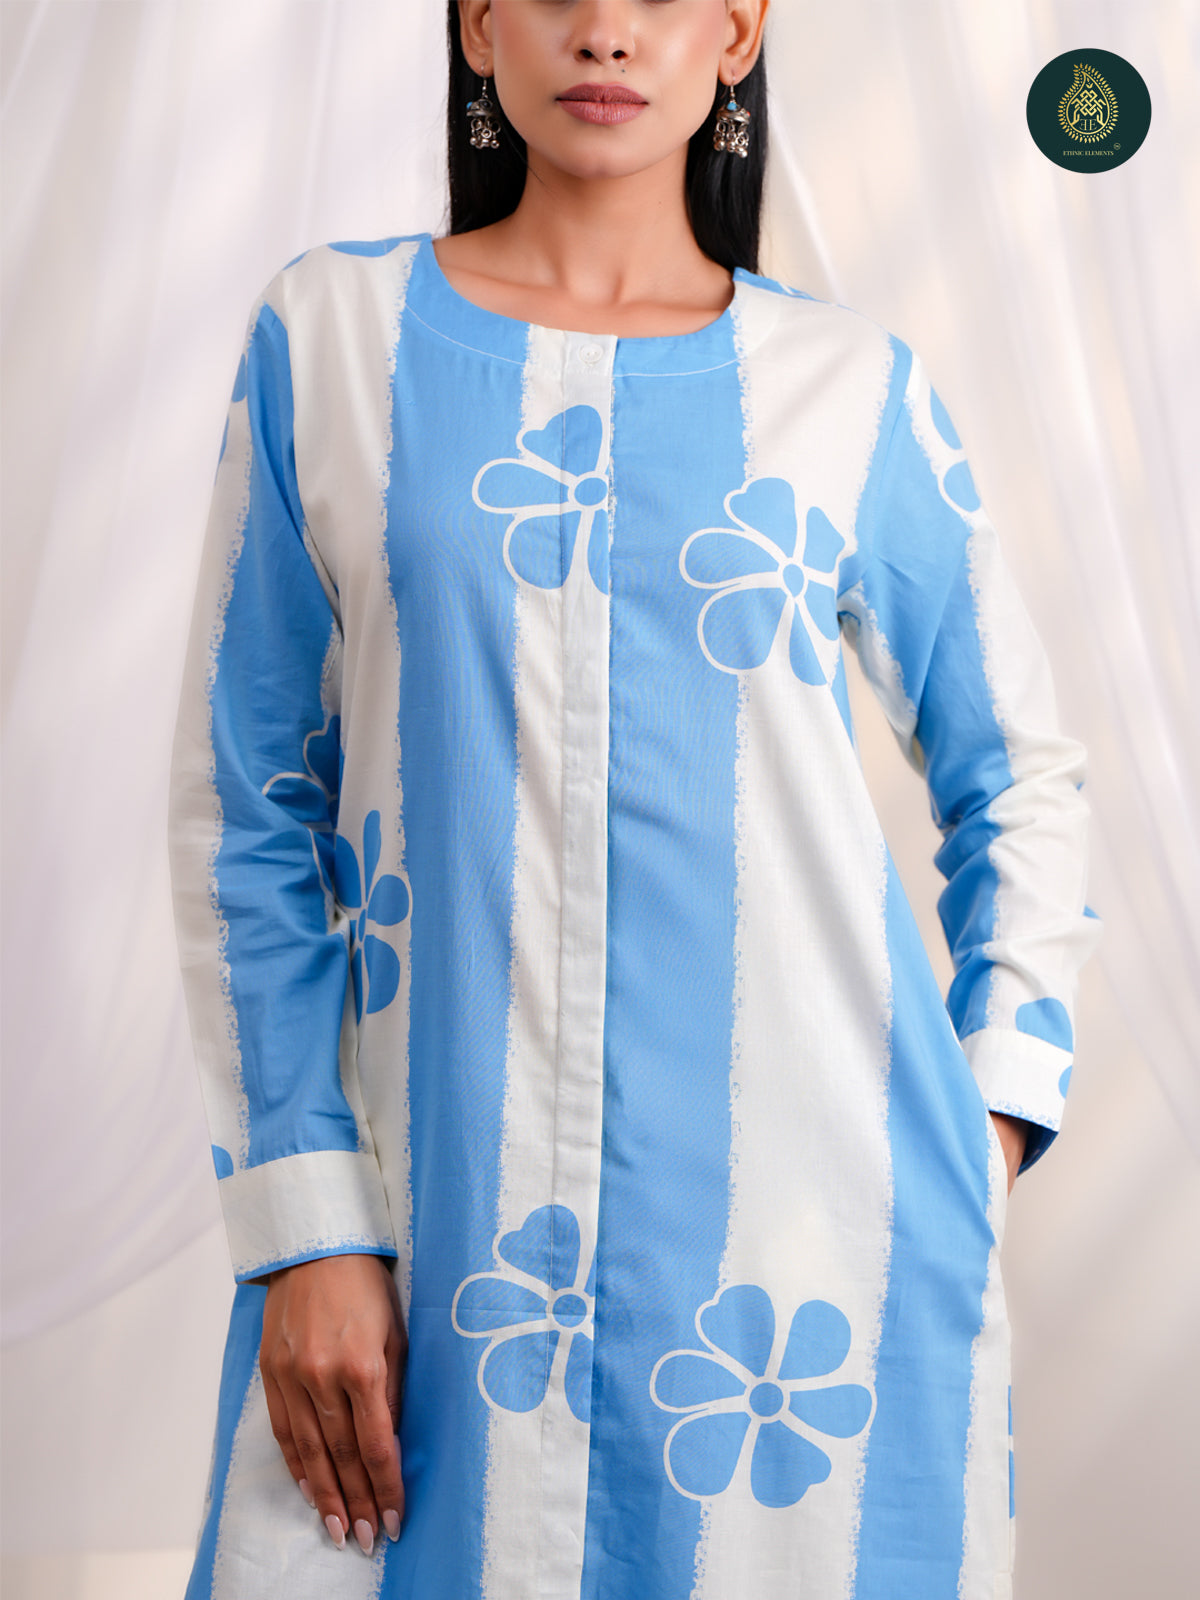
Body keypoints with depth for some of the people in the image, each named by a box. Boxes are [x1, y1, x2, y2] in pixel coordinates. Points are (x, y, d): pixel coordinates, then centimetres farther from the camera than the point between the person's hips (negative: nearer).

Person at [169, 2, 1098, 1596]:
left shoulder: (856, 387, 3)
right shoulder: (331, 335, 2)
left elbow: (1018, 780, 13)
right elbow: (247, 805, 2)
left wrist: (991, 1135, 3)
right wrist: (302, 1223, -4)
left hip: (811, 1218, 1)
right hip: (432, 1218, 0)